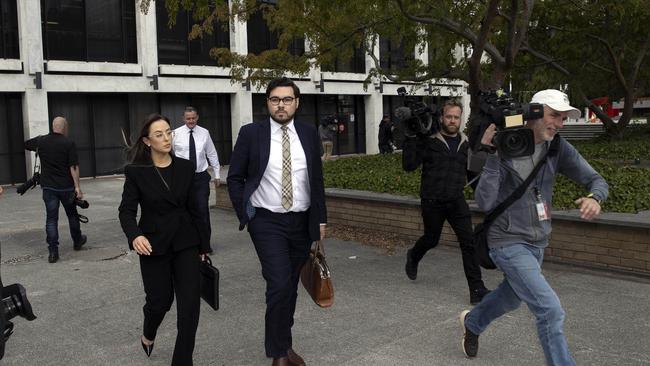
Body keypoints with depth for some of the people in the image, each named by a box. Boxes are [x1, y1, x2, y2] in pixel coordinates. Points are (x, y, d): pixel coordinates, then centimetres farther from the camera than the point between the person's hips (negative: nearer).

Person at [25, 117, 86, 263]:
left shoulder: (41, 141, 0)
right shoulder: (69, 143, -10)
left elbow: (25, 144, 22)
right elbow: (73, 167, -14)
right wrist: (78, 187, -12)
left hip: (48, 186, 2)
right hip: (66, 187, -2)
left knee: (51, 218, 3)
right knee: (72, 214, 18)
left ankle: (53, 251, -2)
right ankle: (77, 241, 34)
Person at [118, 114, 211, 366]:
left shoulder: (186, 168, 1)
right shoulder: (136, 171, -7)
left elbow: (194, 208, 5)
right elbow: (126, 210, -10)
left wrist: (204, 244, 8)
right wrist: (135, 235, -31)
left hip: (185, 243, 2)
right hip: (153, 245, -2)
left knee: (190, 303, -3)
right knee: (160, 300, 9)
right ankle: (147, 335, 45)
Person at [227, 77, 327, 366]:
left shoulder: (309, 134, 3)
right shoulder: (251, 133, -5)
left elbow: (317, 179, 9)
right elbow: (235, 178, 1)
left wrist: (320, 218, 7)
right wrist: (244, 215, -4)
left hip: (302, 222, 4)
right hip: (267, 222, -3)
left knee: (290, 287, 13)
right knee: (279, 286, -12)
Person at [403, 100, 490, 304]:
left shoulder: (465, 143, 5)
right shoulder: (428, 140, -8)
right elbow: (409, 165, -14)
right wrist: (411, 140, -21)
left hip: (457, 201, 3)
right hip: (432, 202, -3)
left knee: (468, 243, -8)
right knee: (431, 239, 15)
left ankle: (477, 289, -2)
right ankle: (413, 257, 50)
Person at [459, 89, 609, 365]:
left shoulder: (558, 148, -5)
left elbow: (596, 180, -3)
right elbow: (485, 203, -26)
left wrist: (594, 197, -26)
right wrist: (492, 155, -33)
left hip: (538, 243, 7)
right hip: (508, 242, -7)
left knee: (512, 297, 28)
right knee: (551, 311, -16)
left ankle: (472, 322, 56)